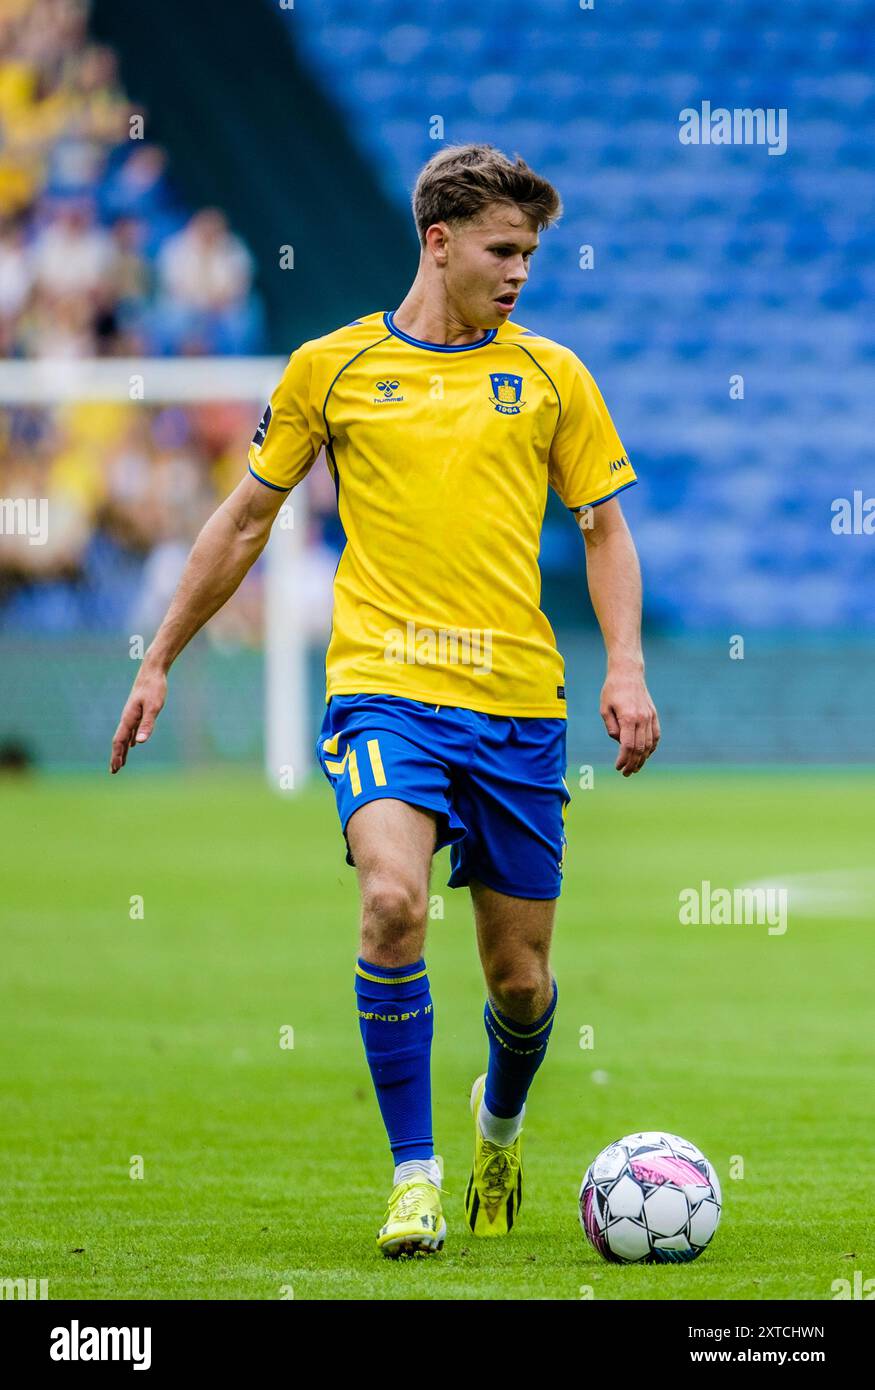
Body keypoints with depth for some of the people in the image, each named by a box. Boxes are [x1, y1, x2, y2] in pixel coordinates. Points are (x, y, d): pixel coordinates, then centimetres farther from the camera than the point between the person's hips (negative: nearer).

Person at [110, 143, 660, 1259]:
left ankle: (501, 1118, 40)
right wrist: (159, 661, 14)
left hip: (518, 703, 2)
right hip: (383, 690, -2)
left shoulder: (550, 376, 9)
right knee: (393, 899, -27)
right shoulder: (332, 368, 6)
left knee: (520, 977, 4)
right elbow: (244, 521, 14)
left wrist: (626, 667, -1)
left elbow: (606, 530, 15)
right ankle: (413, 1175, -15)